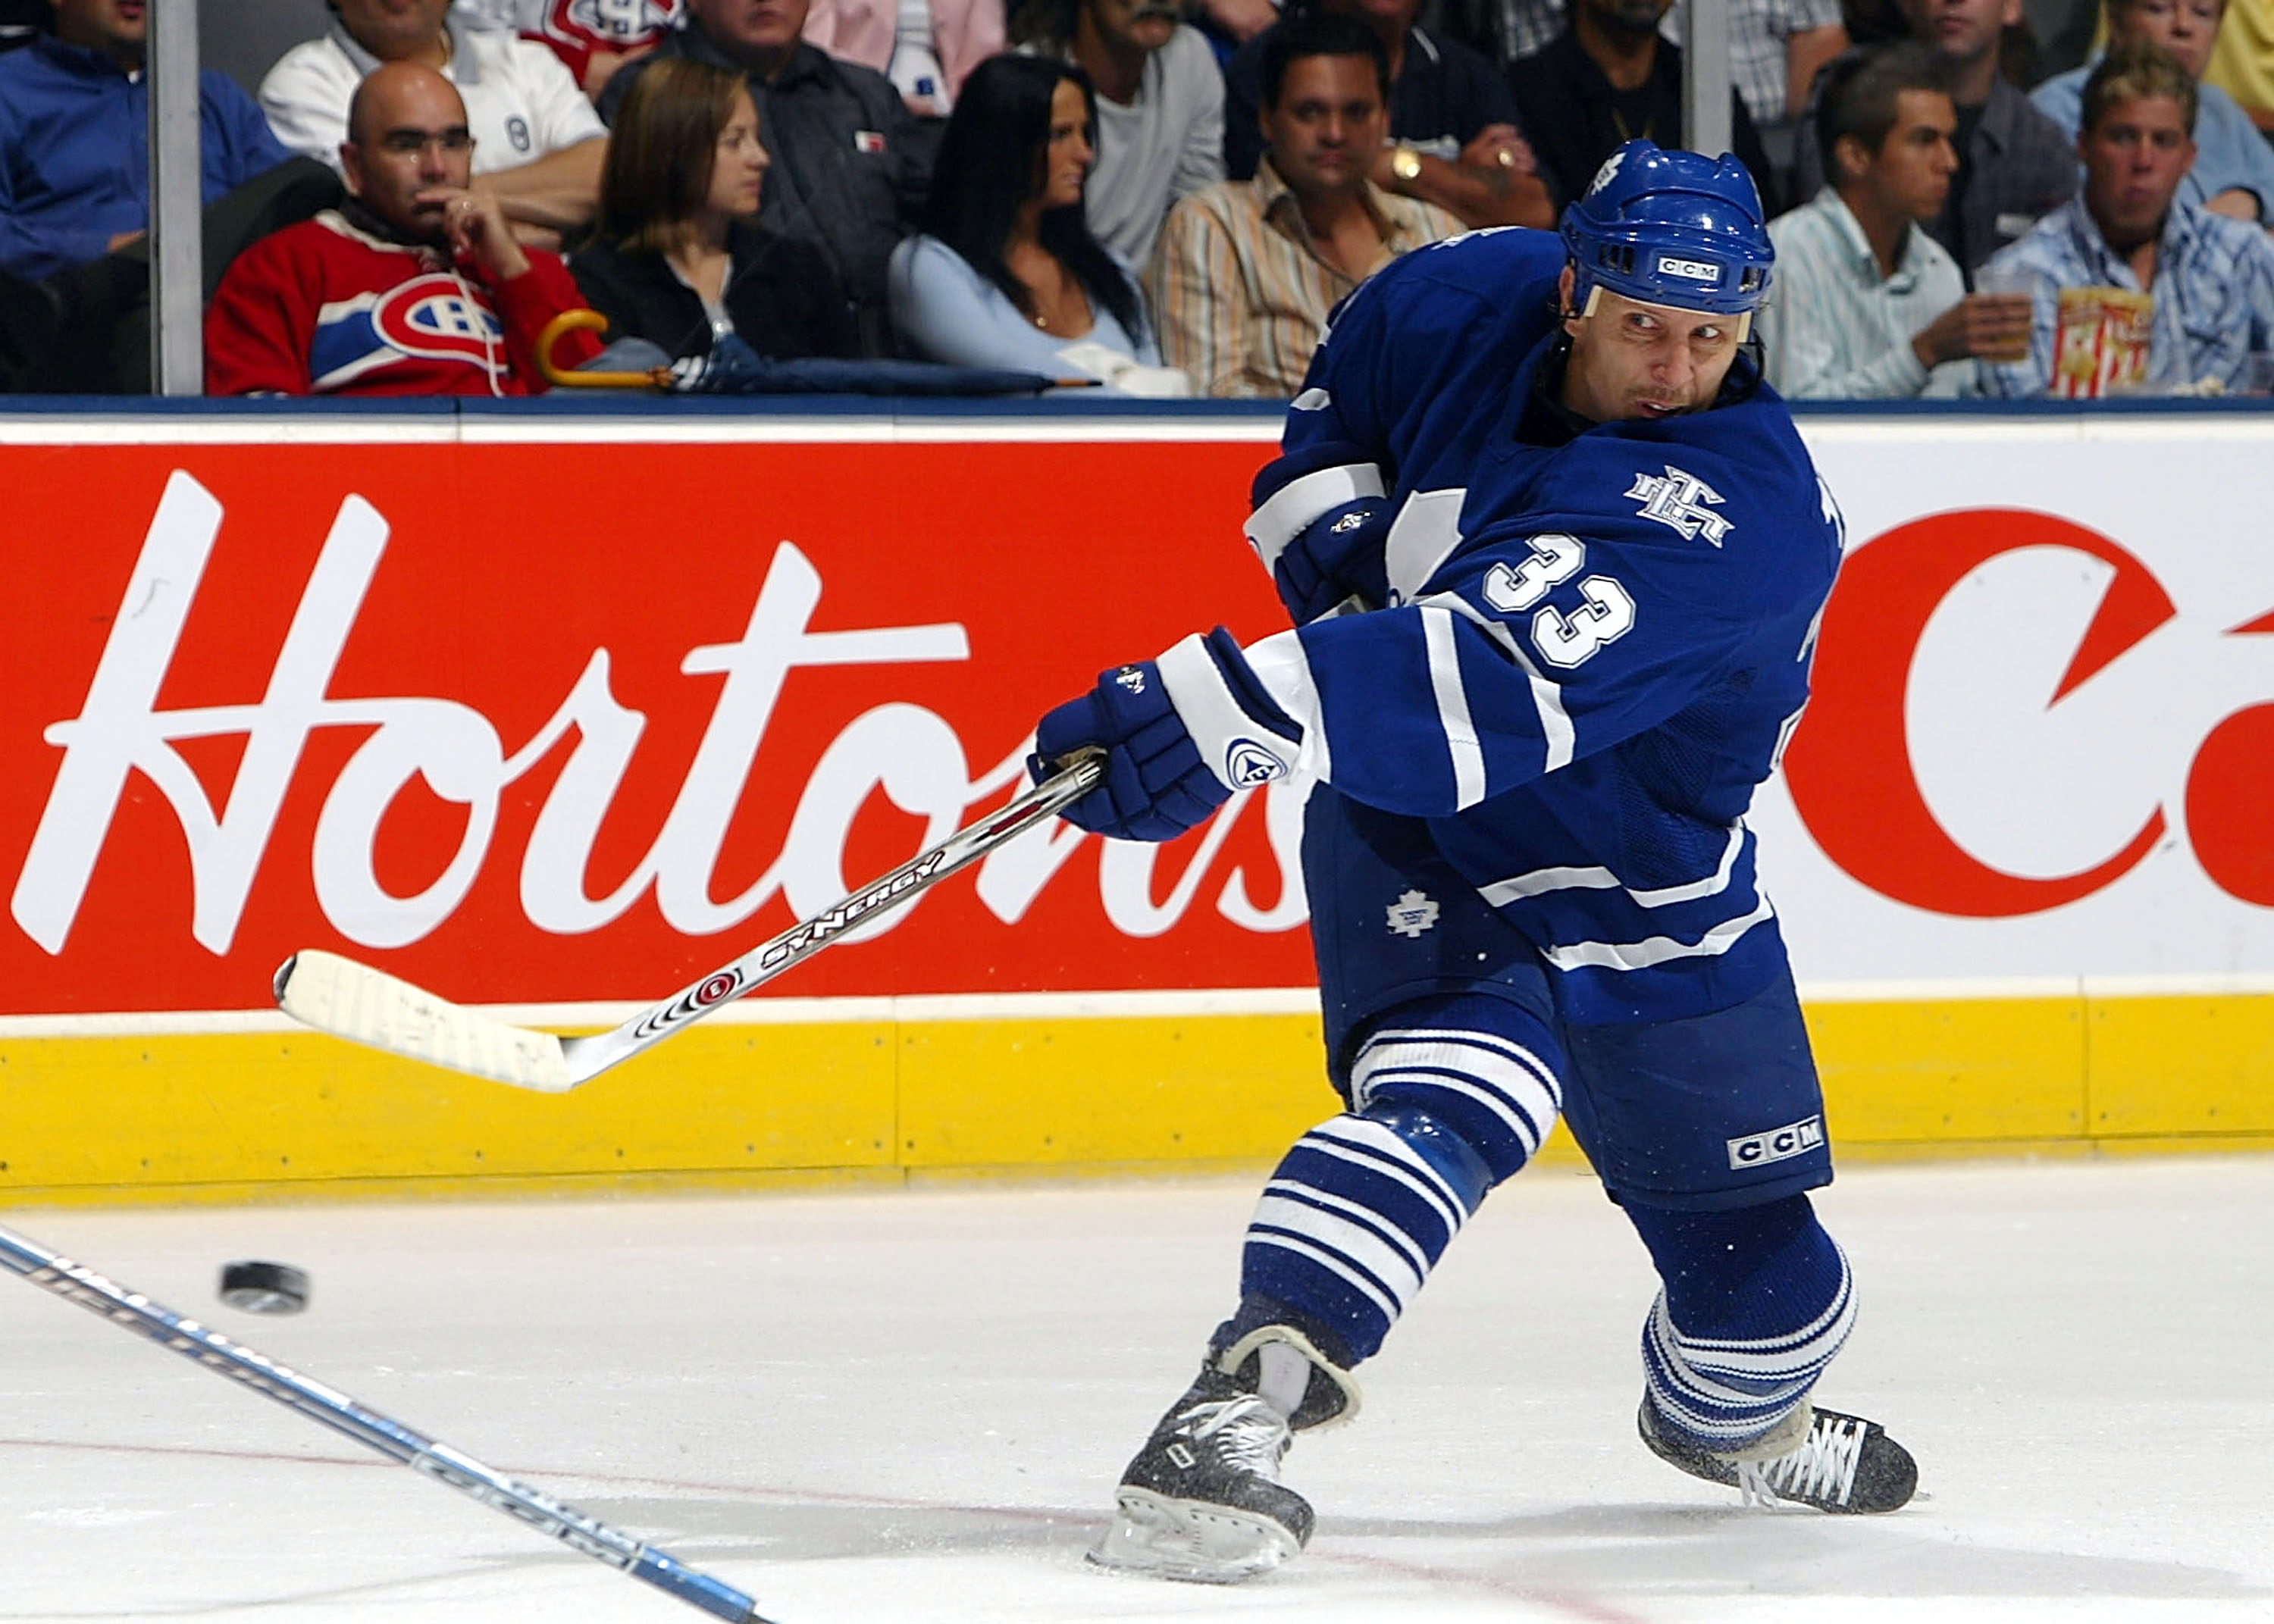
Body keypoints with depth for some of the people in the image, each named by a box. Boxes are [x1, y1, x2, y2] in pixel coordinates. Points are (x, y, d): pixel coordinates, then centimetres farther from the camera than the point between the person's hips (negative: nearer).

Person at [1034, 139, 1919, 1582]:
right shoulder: (1456, 310, -13)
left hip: (1649, 878, 0)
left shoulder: (1746, 505, -31)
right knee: (1452, 1087, -31)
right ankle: (1233, 1414, -43)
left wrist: (1232, 709, -56)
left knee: (1759, 1268, 11)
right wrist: (1345, 549, -10)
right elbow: (1326, 430, 12)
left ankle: (1728, 1414, 46)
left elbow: (1501, 681, -46)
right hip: (1415, 830, 0)